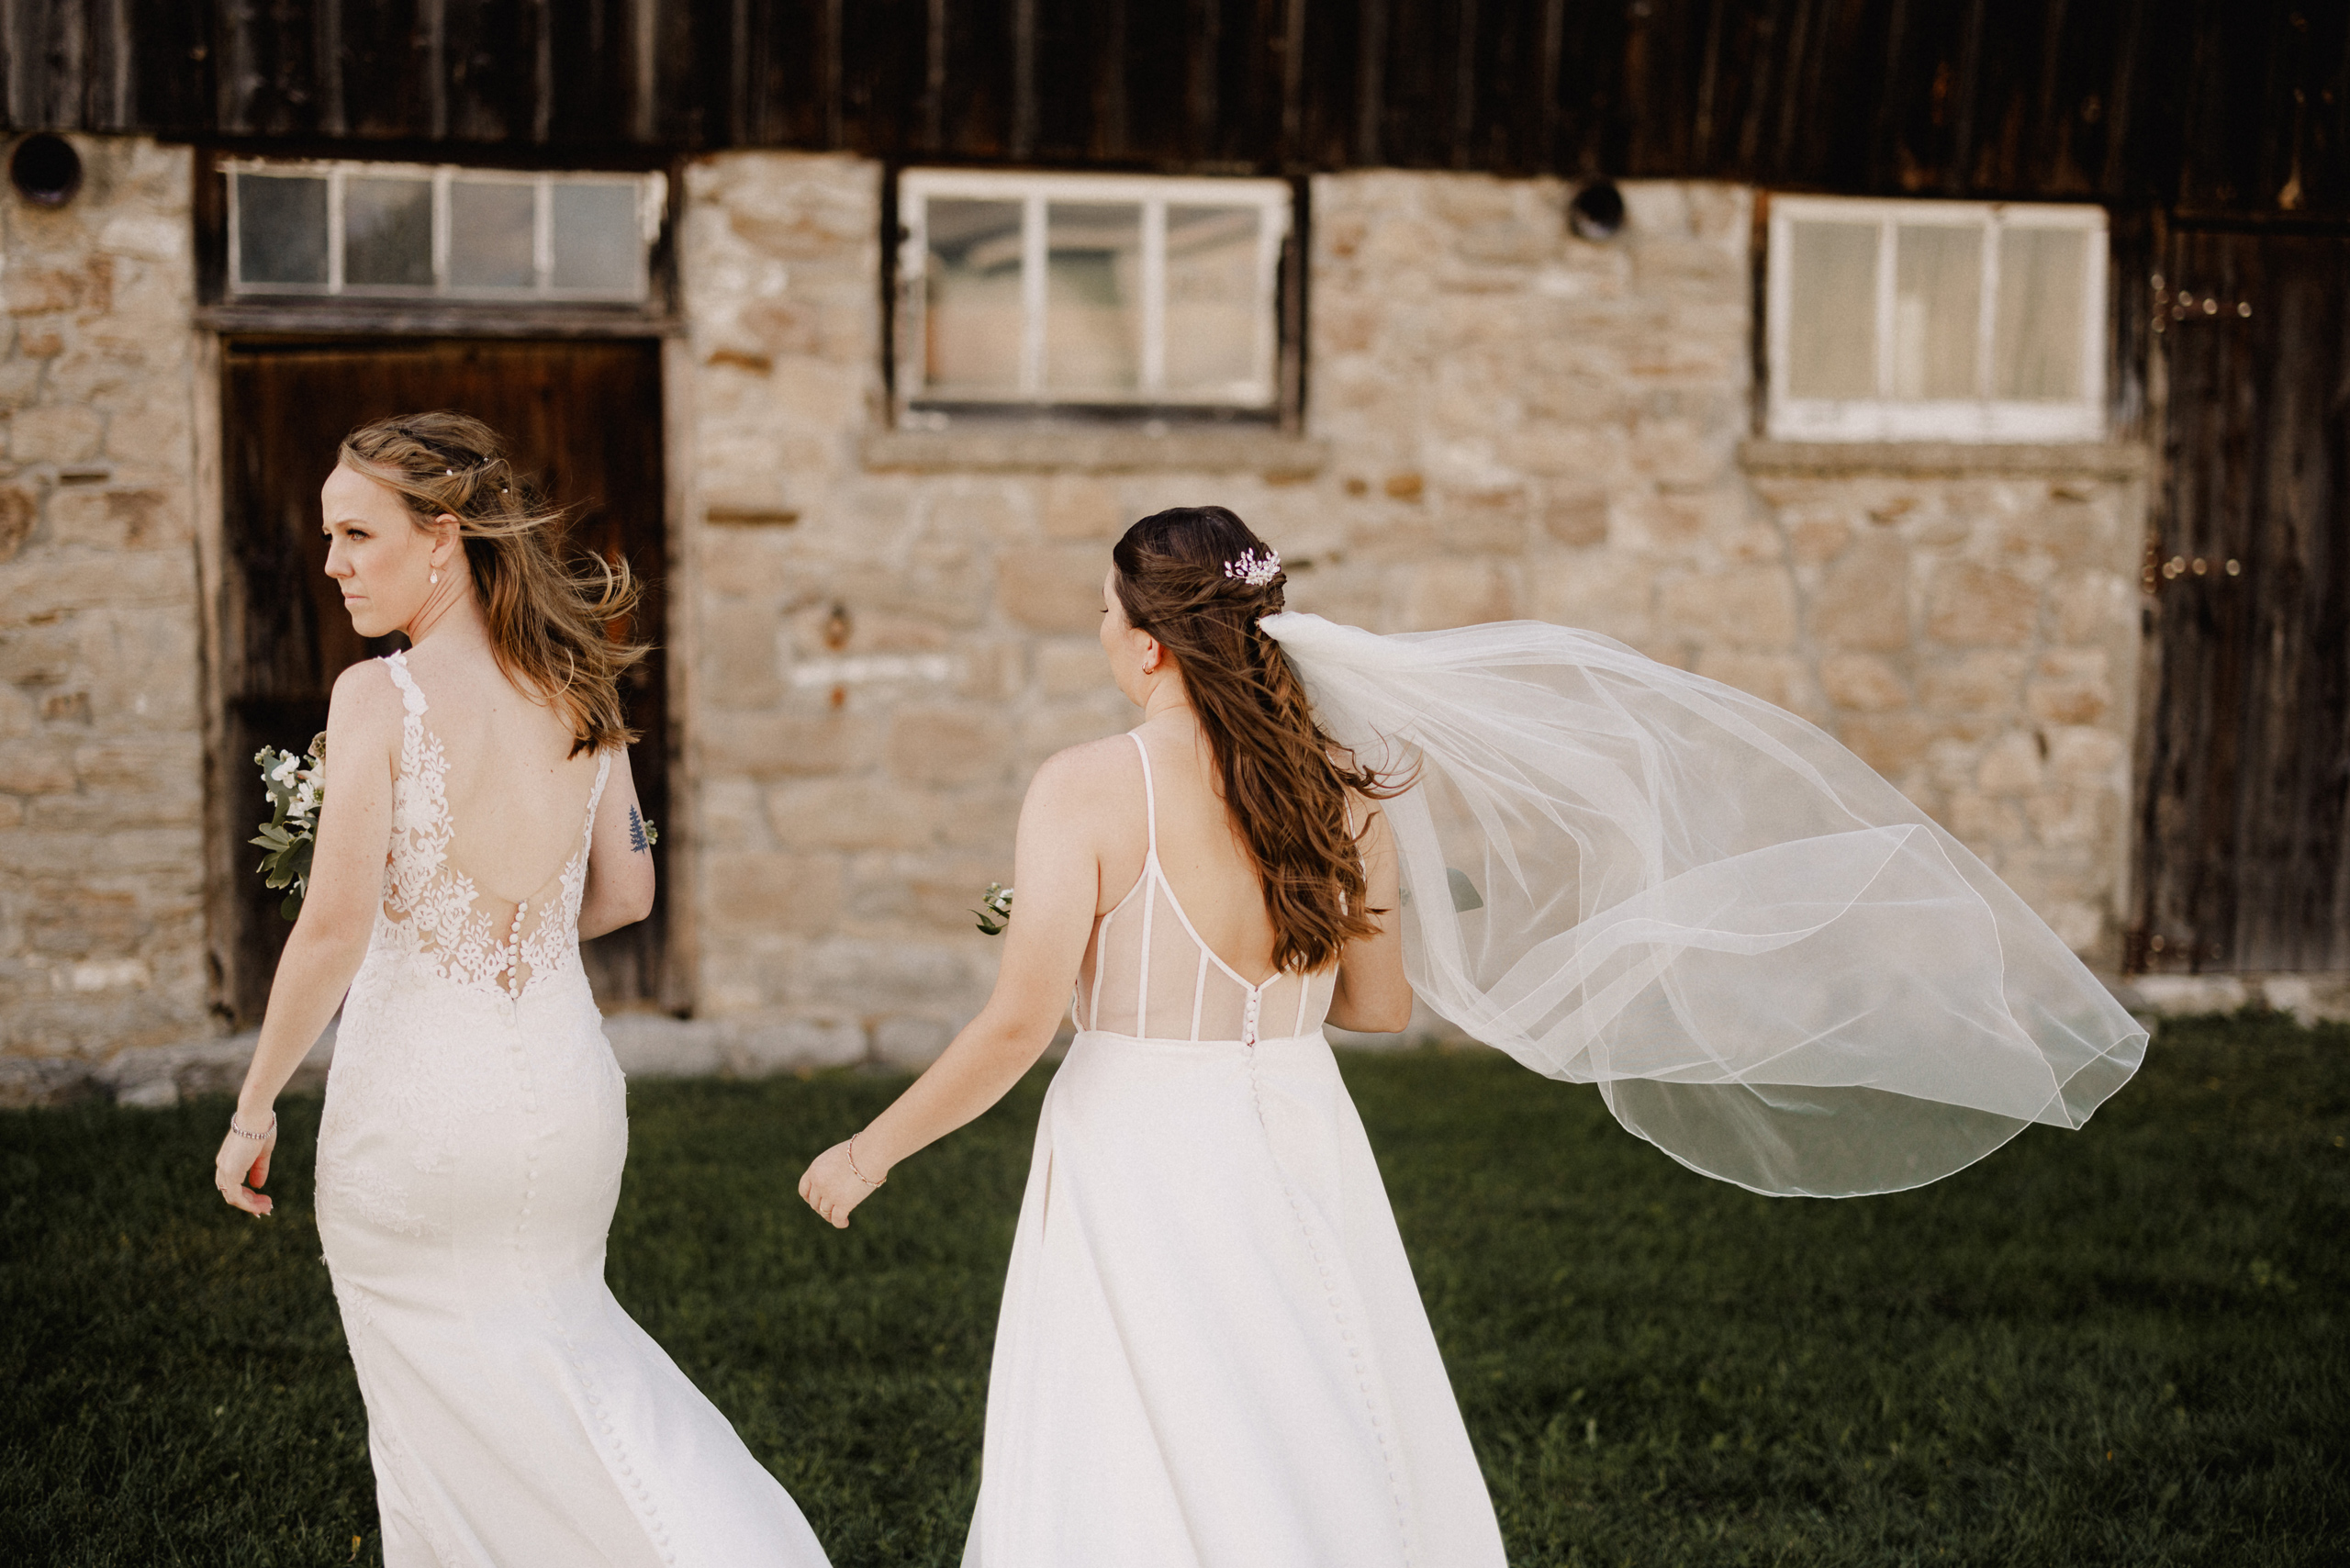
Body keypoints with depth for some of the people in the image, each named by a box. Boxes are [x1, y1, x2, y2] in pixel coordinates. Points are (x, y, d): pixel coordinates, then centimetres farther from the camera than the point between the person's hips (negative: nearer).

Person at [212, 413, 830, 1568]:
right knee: (553, 1323, 26)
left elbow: (335, 928, -18)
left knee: (438, 1396, 14)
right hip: (563, 1081, 5)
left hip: (415, 1098, -5)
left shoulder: (379, 696, -15)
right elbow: (626, 891, 8)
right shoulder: (580, 691, 1)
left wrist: (253, 1110, -9)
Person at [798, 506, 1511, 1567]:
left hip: (1139, 1150, -4)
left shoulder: (1087, 788, -14)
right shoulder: (1340, 786, 0)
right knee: (1331, 1475, 17)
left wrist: (871, 1150, -5)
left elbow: (1019, 1023, -17)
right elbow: (1381, 1003, 9)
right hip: (1301, 1150, 5)